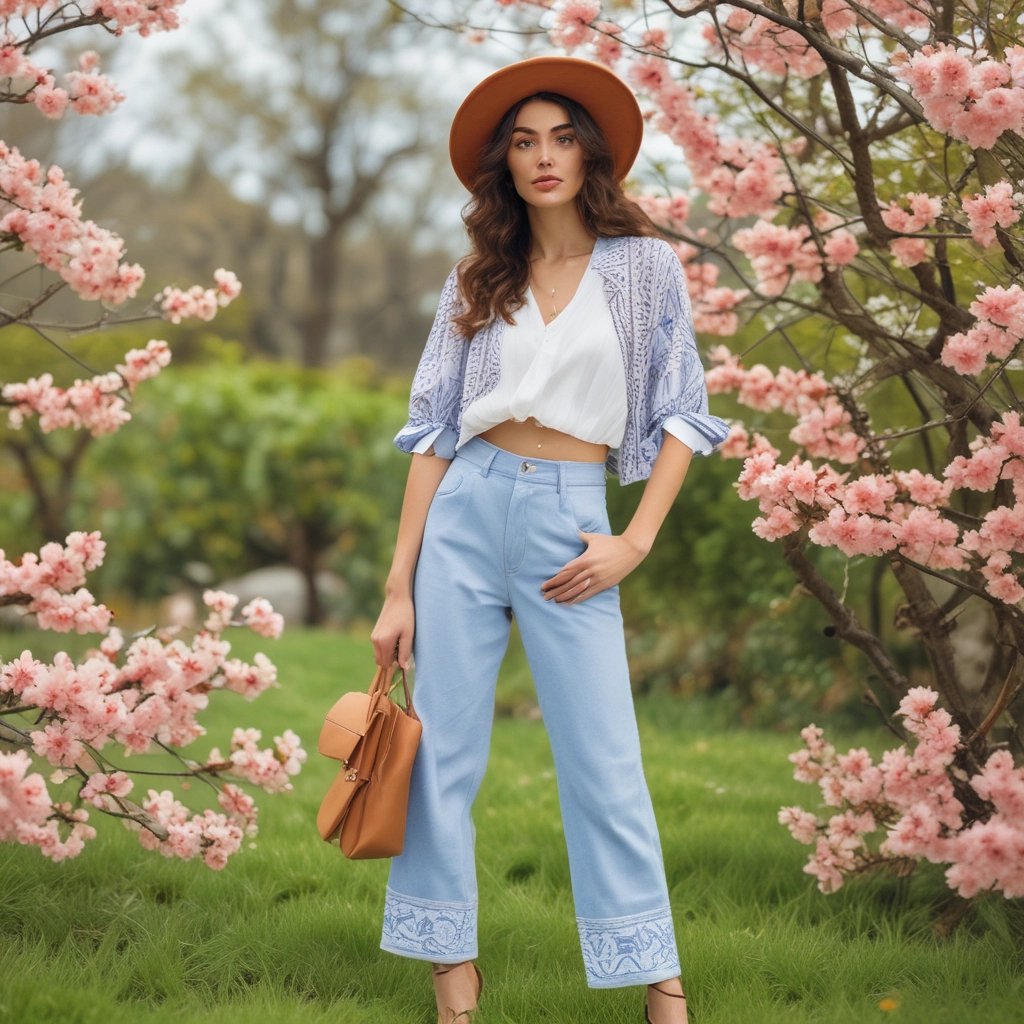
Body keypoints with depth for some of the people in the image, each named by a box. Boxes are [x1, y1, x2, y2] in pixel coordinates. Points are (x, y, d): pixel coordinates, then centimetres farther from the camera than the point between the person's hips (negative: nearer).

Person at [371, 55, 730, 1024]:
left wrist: (636, 541, -8)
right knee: (442, 750, 1)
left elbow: (681, 416, 4)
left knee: (602, 759, -3)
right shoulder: (476, 281, 8)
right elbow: (433, 430, 6)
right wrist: (399, 586, 1)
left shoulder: (644, 265, 3)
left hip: (568, 519, -2)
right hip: (465, 509, 3)